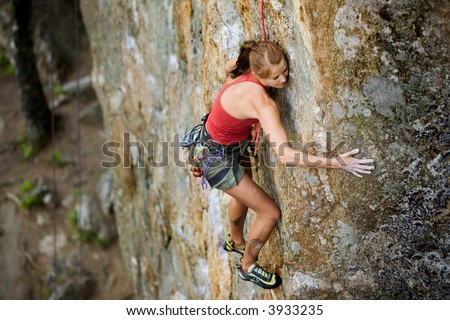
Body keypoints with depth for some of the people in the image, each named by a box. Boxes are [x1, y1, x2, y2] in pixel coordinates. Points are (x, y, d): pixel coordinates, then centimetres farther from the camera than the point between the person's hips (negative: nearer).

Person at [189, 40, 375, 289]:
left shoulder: (244, 70, -15)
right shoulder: (262, 103, -39)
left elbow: (228, 67, 12)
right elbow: (286, 156, -43)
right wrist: (337, 162, -41)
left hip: (234, 145, 9)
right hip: (218, 158, -9)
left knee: (244, 195, 33)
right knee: (271, 213, 2)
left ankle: (236, 241, 62)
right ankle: (248, 266, 26)